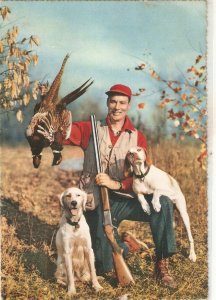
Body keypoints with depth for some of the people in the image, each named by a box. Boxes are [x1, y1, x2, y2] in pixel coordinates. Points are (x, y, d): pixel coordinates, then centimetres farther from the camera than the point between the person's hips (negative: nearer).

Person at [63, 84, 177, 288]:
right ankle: (122, 243, 26)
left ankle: (162, 263, -13)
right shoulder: (90, 129, 4)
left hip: (125, 200, 1)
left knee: (162, 203, -30)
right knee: (103, 267, -8)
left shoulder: (138, 138, 4)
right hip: (97, 204, 0)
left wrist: (116, 184, -21)